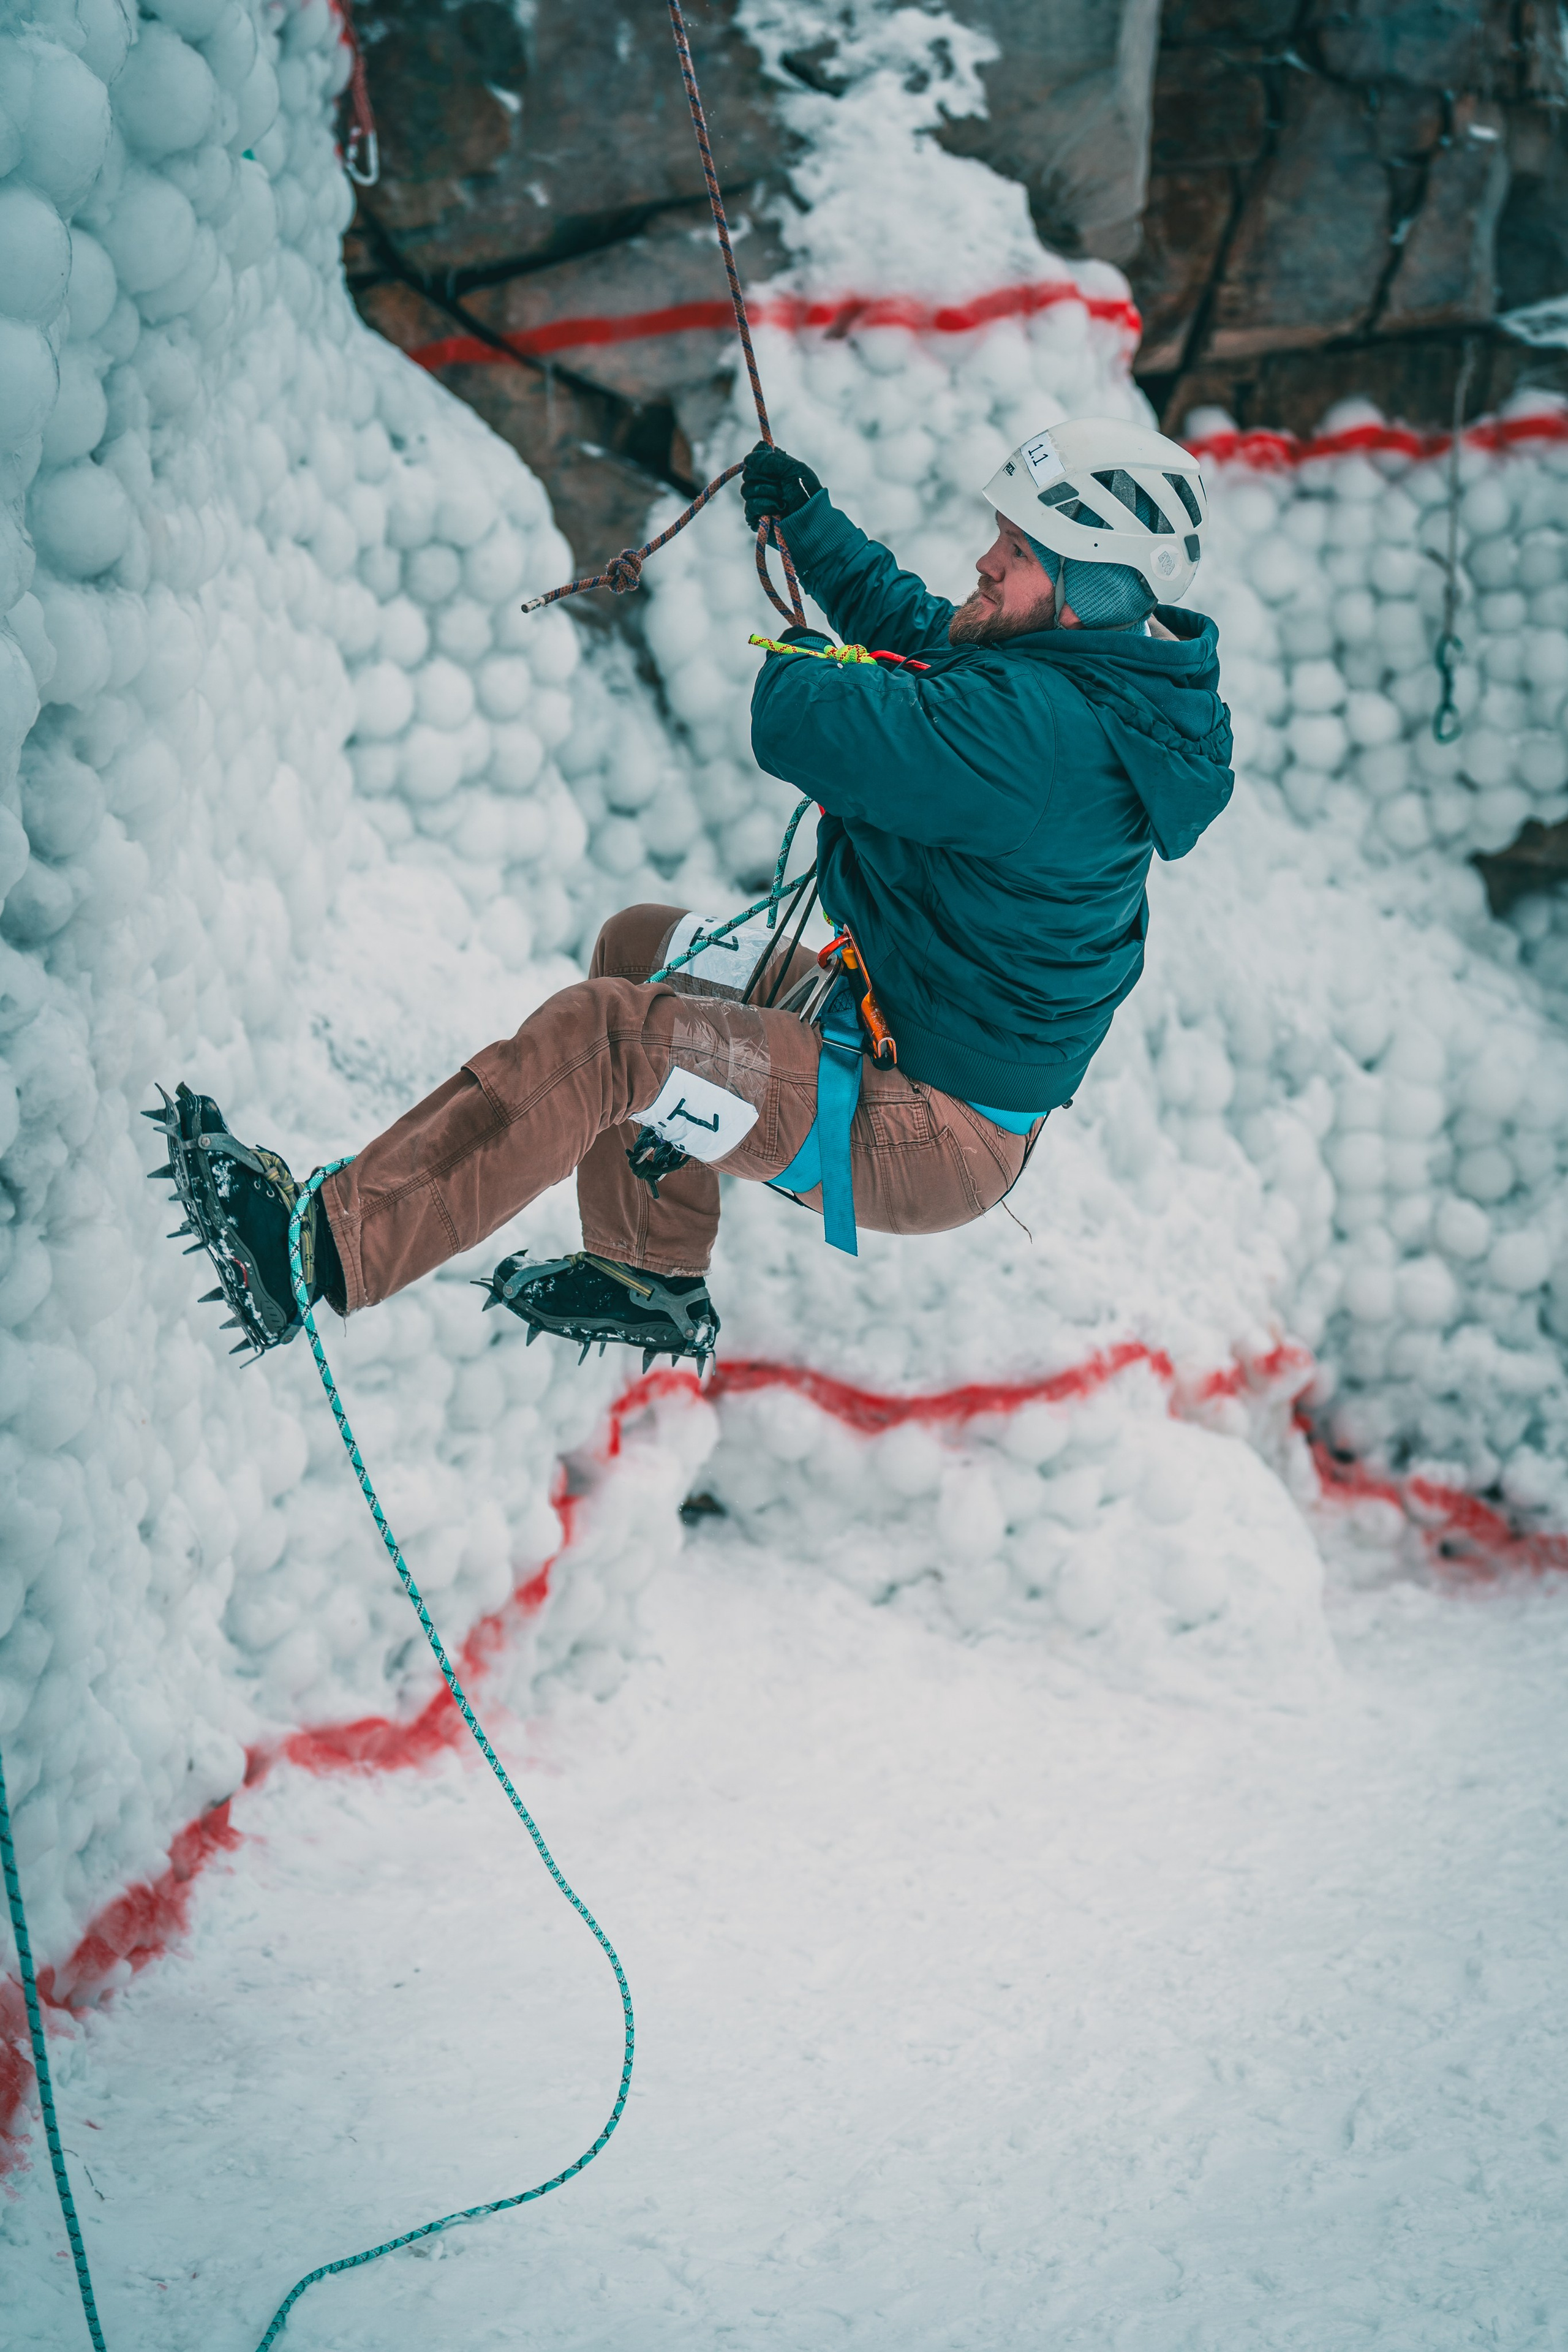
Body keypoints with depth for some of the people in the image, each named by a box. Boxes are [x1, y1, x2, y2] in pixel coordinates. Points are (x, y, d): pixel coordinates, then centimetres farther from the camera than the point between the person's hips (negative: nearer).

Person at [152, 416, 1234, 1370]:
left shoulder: (1042, 725, -29)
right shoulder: (1099, 671, 4)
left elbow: (806, 726, -30)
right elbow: (919, 628, 26)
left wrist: (800, 662, -7)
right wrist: (814, 522, 23)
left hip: (926, 1140, -11)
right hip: (908, 1030, 11)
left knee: (604, 1033, -22)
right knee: (640, 946, 18)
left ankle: (321, 1251, -20)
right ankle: (651, 1277, 24)